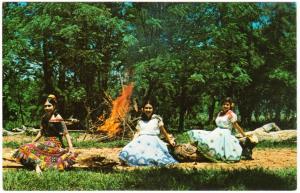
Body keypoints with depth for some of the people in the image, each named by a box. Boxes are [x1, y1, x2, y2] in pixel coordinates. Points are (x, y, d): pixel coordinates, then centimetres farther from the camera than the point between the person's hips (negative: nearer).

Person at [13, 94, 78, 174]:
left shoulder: (57, 118, -12)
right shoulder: (44, 117, 9)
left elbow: (66, 133, -13)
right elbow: (41, 132, 19)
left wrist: (71, 147, -21)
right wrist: (32, 142, 13)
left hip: (55, 143, -8)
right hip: (46, 143, 8)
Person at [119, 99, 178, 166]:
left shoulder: (157, 119, 9)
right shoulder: (140, 121, 18)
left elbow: (163, 131, 14)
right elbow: (137, 133, 13)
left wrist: (170, 140, 14)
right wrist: (132, 142, -1)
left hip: (153, 140, -2)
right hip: (141, 141, 3)